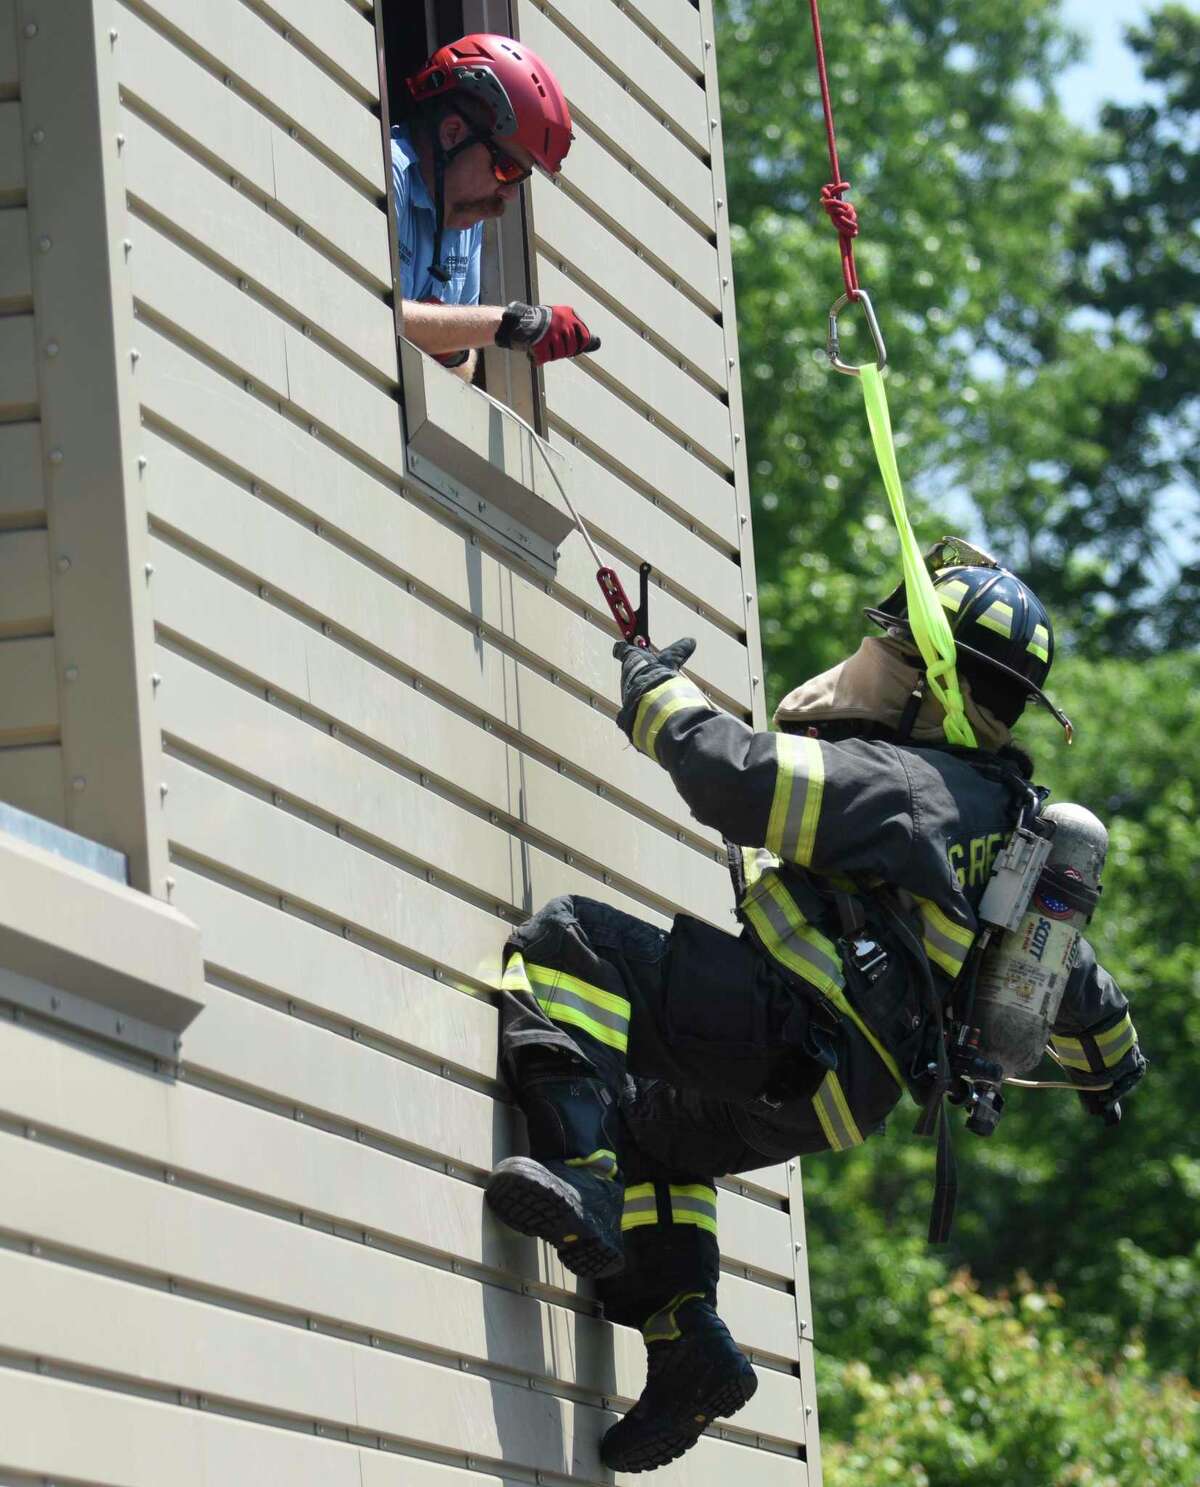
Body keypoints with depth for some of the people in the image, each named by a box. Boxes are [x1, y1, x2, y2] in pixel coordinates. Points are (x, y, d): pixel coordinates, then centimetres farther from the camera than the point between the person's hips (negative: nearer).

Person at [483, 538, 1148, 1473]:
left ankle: (582, 1179, -33)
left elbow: (735, 778, -21)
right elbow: (1071, 975, 33)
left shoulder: (903, 787, -11)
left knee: (570, 940, -18)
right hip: (834, 1099, 10)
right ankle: (688, 1344, 19)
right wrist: (1109, 1062, 52)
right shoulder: (997, 819, 18)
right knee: (647, 1123, 33)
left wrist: (654, 691, -2)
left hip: (790, 1049, -10)